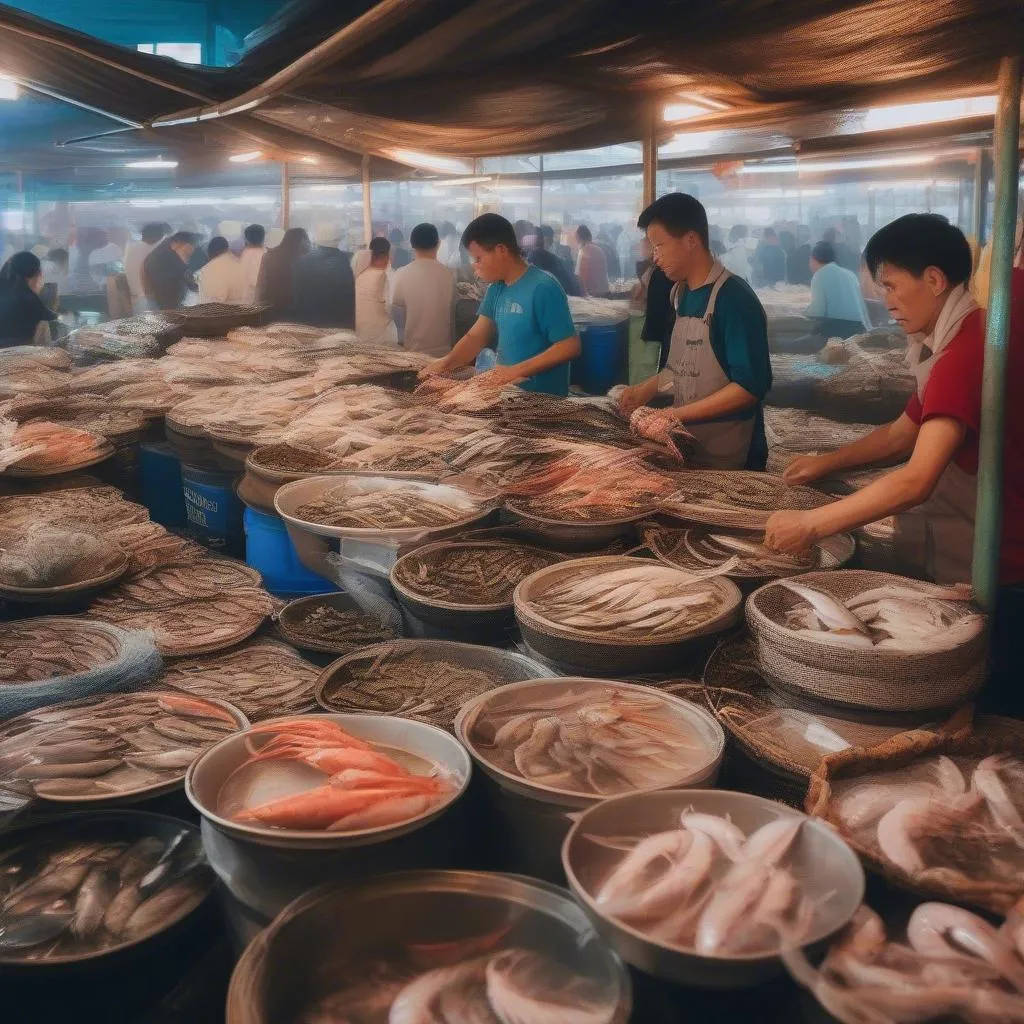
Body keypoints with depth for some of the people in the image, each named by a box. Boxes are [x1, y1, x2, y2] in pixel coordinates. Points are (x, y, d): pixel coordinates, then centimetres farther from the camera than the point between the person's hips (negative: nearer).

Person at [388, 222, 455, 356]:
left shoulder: (401, 275, -10)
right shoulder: (448, 275, -6)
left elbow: (396, 315, -1)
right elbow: (453, 314, 6)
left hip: (413, 351, -1)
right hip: (443, 351, 1)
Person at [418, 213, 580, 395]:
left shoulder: (543, 288, -17)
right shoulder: (496, 288, 7)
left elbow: (570, 347, -20)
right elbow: (476, 336, 9)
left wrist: (516, 371, -24)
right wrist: (446, 363, -8)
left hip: (543, 399, -7)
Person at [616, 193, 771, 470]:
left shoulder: (733, 298, -17)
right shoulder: (683, 293, 7)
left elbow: (751, 385, -23)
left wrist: (675, 414, -23)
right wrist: (646, 389, 5)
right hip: (685, 443, 7)